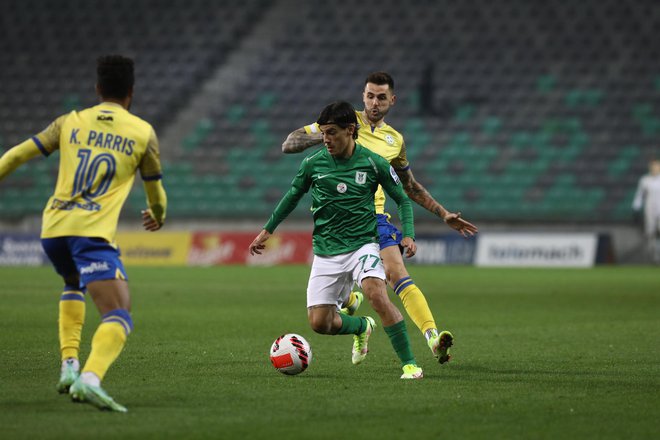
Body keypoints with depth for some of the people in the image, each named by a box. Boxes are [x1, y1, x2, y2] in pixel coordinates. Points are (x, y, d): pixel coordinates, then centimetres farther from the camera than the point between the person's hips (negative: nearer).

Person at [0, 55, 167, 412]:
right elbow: (156, 193, 19)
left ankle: (68, 365, 21)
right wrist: (158, 217, 41)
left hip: (52, 229, 5)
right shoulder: (142, 133, 8)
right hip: (92, 233, -5)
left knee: (73, 285, 35)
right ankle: (90, 378, -38)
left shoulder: (70, 123, 14)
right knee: (119, 316, -11)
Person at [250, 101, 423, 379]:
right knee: (319, 322, -4)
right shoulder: (313, 163, -1)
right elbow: (293, 196, 17)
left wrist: (408, 235, -9)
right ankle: (362, 327, 30)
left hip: (362, 244, -3)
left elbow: (402, 200, 5)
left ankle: (409, 363, -22)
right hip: (326, 252, 3)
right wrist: (267, 230, 20)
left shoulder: (374, 163, -6)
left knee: (376, 294, -31)